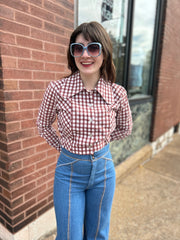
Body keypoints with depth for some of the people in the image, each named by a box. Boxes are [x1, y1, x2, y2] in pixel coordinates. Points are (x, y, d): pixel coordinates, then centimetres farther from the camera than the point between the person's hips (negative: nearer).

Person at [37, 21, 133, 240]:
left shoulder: (117, 94, -11)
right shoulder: (57, 89, -15)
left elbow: (125, 128, 8)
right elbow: (43, 126, 3)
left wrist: (99, 142, 5)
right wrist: (64, 148, 4)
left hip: (103, 169, 2)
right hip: (69, 171, -1)